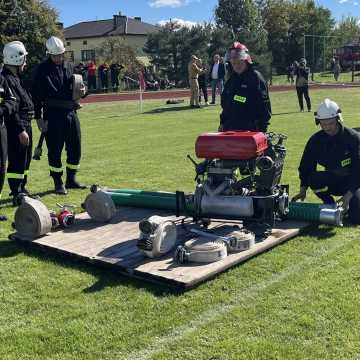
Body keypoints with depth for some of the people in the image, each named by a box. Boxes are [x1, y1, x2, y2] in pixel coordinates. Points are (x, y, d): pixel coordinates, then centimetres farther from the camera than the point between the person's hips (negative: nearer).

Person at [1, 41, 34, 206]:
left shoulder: (16, 77, 16)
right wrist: (20, 130, -23)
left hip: (25, 124, 10)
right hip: (16, 126, -10)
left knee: (25, 159, 18)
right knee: (16, 160, -5)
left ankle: (22, 189, 31)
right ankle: (17, 195, 2)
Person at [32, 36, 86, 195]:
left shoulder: (70, 67, 11)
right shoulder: (42, 70, -4)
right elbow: (36, 95, -6)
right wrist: (39, 118, -11)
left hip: (71, 113, 5)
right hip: (52, 116, -5)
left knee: (75, 148, 9)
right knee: (55, 151, 1)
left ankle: (71, 180, 25)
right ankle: (58, 183, 13)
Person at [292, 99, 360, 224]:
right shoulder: (316, 140, -9)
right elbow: (306, 165, -5)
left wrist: (349, 194, -32)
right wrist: (303, 189, -20)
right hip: (332, 179, 3)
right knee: (314, 180, -31)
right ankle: (330, 205, -4)